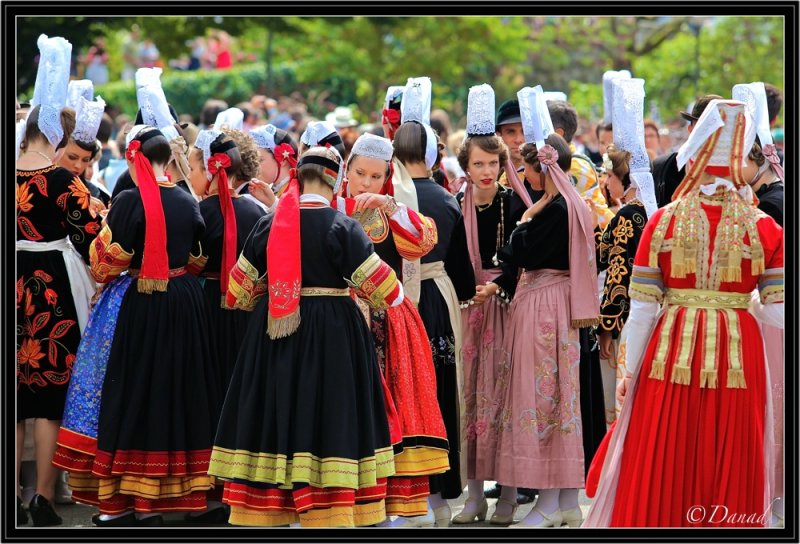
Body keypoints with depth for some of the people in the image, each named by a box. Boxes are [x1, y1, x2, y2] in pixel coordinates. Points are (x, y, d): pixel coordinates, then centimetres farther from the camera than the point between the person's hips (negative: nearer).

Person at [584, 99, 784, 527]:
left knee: (660, 475, 9)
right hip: (738, 357, 0)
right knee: (728, 474, 8)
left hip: (672, 355, 0)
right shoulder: (765, 229, -3)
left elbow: (642, 307, -2)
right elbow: (779, 311, -6)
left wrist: (631, 371, 6)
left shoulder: (663, 222, -1)